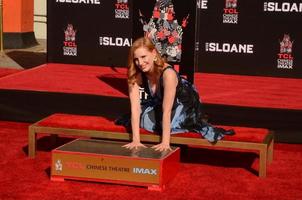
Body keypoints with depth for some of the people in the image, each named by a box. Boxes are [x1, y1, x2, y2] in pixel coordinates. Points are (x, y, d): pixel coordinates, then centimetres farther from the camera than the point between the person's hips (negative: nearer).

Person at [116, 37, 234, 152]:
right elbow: (135, 108, -28)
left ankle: (194, 125, -5)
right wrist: (136, 140, -34)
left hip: (184, 103, -4)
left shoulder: (168, 74, -37)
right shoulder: (135, 75, -23)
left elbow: (167, 110, -36)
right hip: (157, 103, 4)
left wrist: (165, 142, -38)